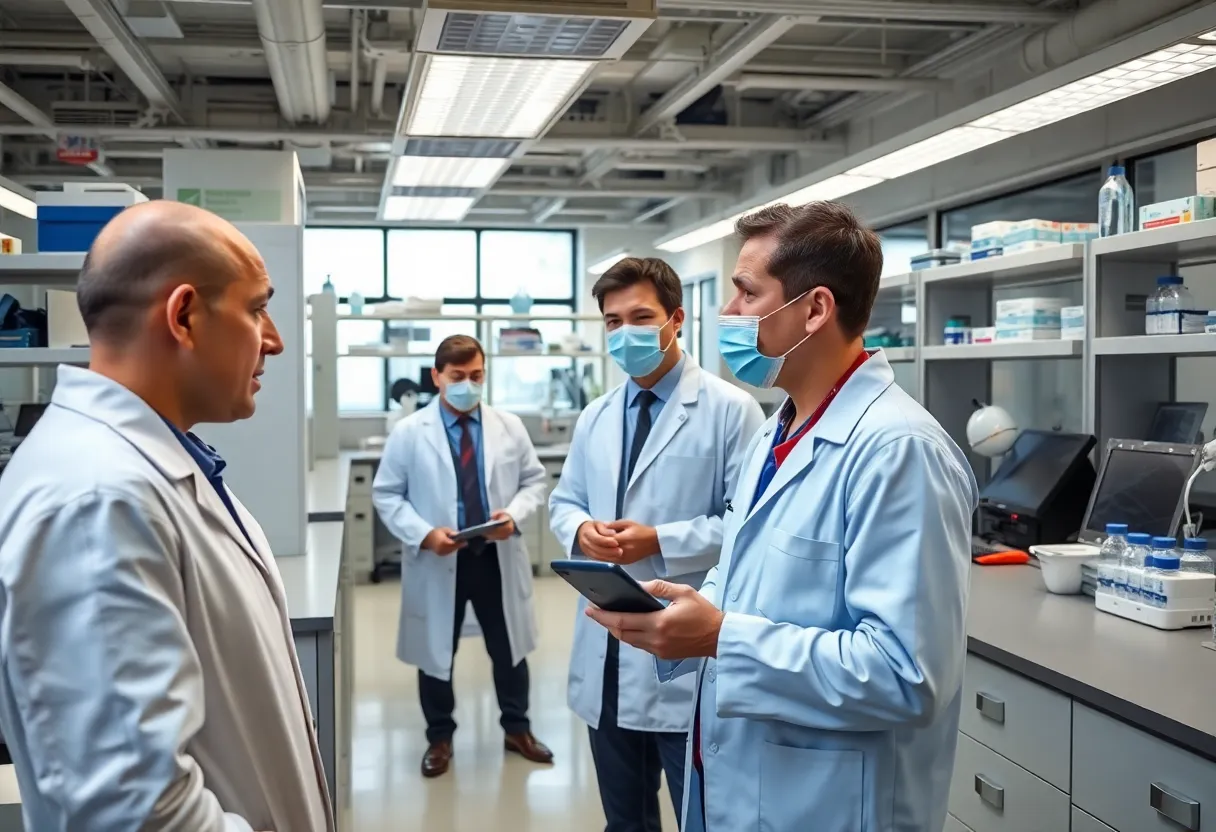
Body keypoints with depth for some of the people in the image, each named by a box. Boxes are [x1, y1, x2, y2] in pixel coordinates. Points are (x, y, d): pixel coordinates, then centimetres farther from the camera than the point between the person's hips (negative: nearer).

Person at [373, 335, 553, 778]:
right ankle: (439, 738, 31)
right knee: (436, 652, 12)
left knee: (509, 648, 15)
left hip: (498, 557, 2)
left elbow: (534, 480, 7)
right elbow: (386, 495, -4)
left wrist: (515, 513, -14)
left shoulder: (510, 426, 1)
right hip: (436, 561, -2)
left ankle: (517, 729, 35)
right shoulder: (408, 433, -6)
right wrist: (423, 534, -19)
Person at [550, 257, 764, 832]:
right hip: (607, 652, 7)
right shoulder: (595, 418, 12)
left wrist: (660, 542, -21)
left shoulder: (729, 409, -9)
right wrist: (581, 529, -6)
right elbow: (563, 501, 17)